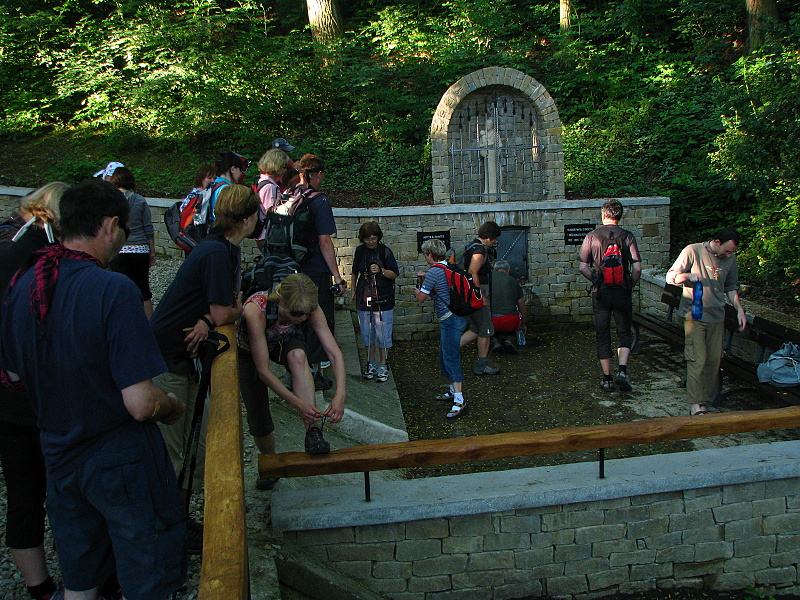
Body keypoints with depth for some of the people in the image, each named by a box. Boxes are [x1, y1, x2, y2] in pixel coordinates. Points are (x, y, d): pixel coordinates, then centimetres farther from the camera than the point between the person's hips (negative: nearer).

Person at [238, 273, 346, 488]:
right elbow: (263, 371, -39)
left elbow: (335, 353, -32)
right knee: (259, 421, -4)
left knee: (298, 355, -35)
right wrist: (298, 404, -46)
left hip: (284, 343, 2)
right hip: (249, 351, -1)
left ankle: (312, 432, -33)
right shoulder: (256, 309, -41)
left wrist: (340, 396, -46)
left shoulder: (310, 309, -31)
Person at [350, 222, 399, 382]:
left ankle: (383, 365, 12)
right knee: (367, 332, 8)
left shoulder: (385, 251, -5)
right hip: (364, 298, 3)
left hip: (383, 298, -3)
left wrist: (381, 271, -21)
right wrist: (353, 291, 19)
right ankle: (371, 364, 21)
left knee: (383, 333, 0)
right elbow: (355, 273, 20)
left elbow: (395, 274, -5)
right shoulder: (360, 251, 6)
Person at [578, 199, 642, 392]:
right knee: (624, 333, 14)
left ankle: (607, 378, 13)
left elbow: (583, 267, -3)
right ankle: (622, 370, -4)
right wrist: (630, 286, 10)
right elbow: (637, 268, -7)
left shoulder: (591, 236, -2)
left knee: (602, 336, 10)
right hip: (622, 292, 0)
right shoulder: (627, 236, -3)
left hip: (600, 292, 0)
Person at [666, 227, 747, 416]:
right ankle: (695, 403, -5)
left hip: (716, 316, 5)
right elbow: (670, 277, -7)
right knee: (698, 359, -10)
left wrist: (739, 310, 7)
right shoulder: (692, 251, -8)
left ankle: (706, 398, 18)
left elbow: (731, 287, 18)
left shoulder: (730, 259, 7)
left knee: (714, 359, 5)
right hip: (694, 315, -5)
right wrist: (688, 276, -26)